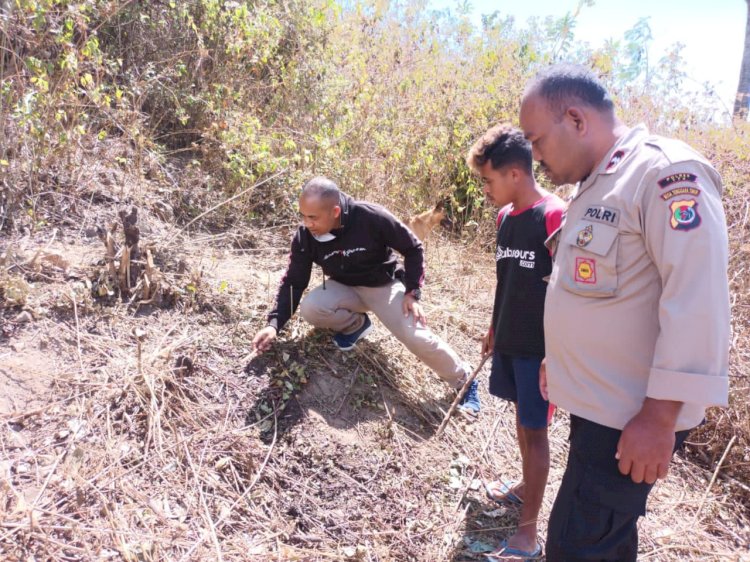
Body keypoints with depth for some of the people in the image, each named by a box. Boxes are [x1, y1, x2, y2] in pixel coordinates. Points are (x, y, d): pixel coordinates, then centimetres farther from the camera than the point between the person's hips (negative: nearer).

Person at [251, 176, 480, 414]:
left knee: (418, 338, -20)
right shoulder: (305, 237, -19)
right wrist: (274, 323, -25)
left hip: (384, 285, -3)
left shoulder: (372, 217, -30)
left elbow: (413, 248, -16)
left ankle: (464, 381, 6)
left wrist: (412, 293, -19)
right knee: (310, 308, -27)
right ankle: (355, 324, 5)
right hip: (344, 287, 3)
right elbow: (293, 281, -11)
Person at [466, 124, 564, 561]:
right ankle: (527, 487, 41)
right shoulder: (506, 216, 6)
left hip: (539, 346, -7)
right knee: (522, 416, 21)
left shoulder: (554, 216, -18)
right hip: (510, 339, 7)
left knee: (535, 429, 0)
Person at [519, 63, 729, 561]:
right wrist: (559, 359, 22)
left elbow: (697, 301, -24)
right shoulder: (594, 184, 12)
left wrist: (661, 415, -23)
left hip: (632, 414, -9)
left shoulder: (666, 172, -18)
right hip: (598, 402, 9)